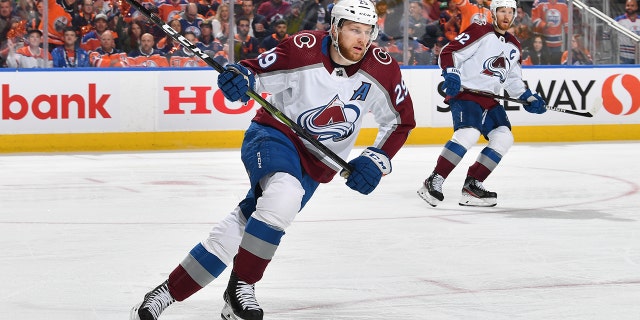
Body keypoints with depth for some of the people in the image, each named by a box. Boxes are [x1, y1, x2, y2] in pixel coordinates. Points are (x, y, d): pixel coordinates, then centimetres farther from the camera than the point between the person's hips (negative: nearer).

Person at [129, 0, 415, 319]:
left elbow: (401, 120, 3)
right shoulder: (303, 49, -18)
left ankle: (168, 292, 4)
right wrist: (238, 75, -33)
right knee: (285, 194, -36)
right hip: (275, 136, -3)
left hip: (315, 164, 3)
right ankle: (240, 287, -20)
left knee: (238, 231, -4)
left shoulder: (382, 69, -9)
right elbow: (256, 71, -10)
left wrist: (376, 160, -8)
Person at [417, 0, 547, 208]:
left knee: (504, 138, -3)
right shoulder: (479, 33, -8)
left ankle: (472, 185, 1)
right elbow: (448, 52, -12)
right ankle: (433, 182, -24)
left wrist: (528, 98, 14)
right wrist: (451, 74, -26)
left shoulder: (514, 47, 16)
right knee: (468, 134, -28)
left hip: (489, 100, 8)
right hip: (465, 94, -8)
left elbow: (514, 79, 25)